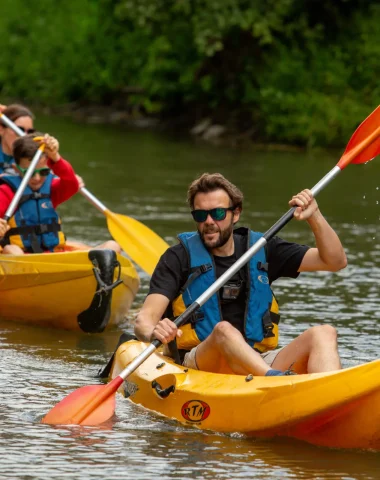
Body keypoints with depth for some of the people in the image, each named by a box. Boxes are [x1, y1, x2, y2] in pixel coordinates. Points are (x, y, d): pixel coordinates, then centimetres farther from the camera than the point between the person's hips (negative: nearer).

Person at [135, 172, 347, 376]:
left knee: (324, 334, -21)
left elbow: (336, 261, 13)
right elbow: (144, 320, -7)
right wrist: (154, 333, -32)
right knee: (224, 330, -36)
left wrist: (314, 217, -3)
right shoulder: (180, 257, 5)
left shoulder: (261, 251, 15)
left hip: (258, 363, 4)